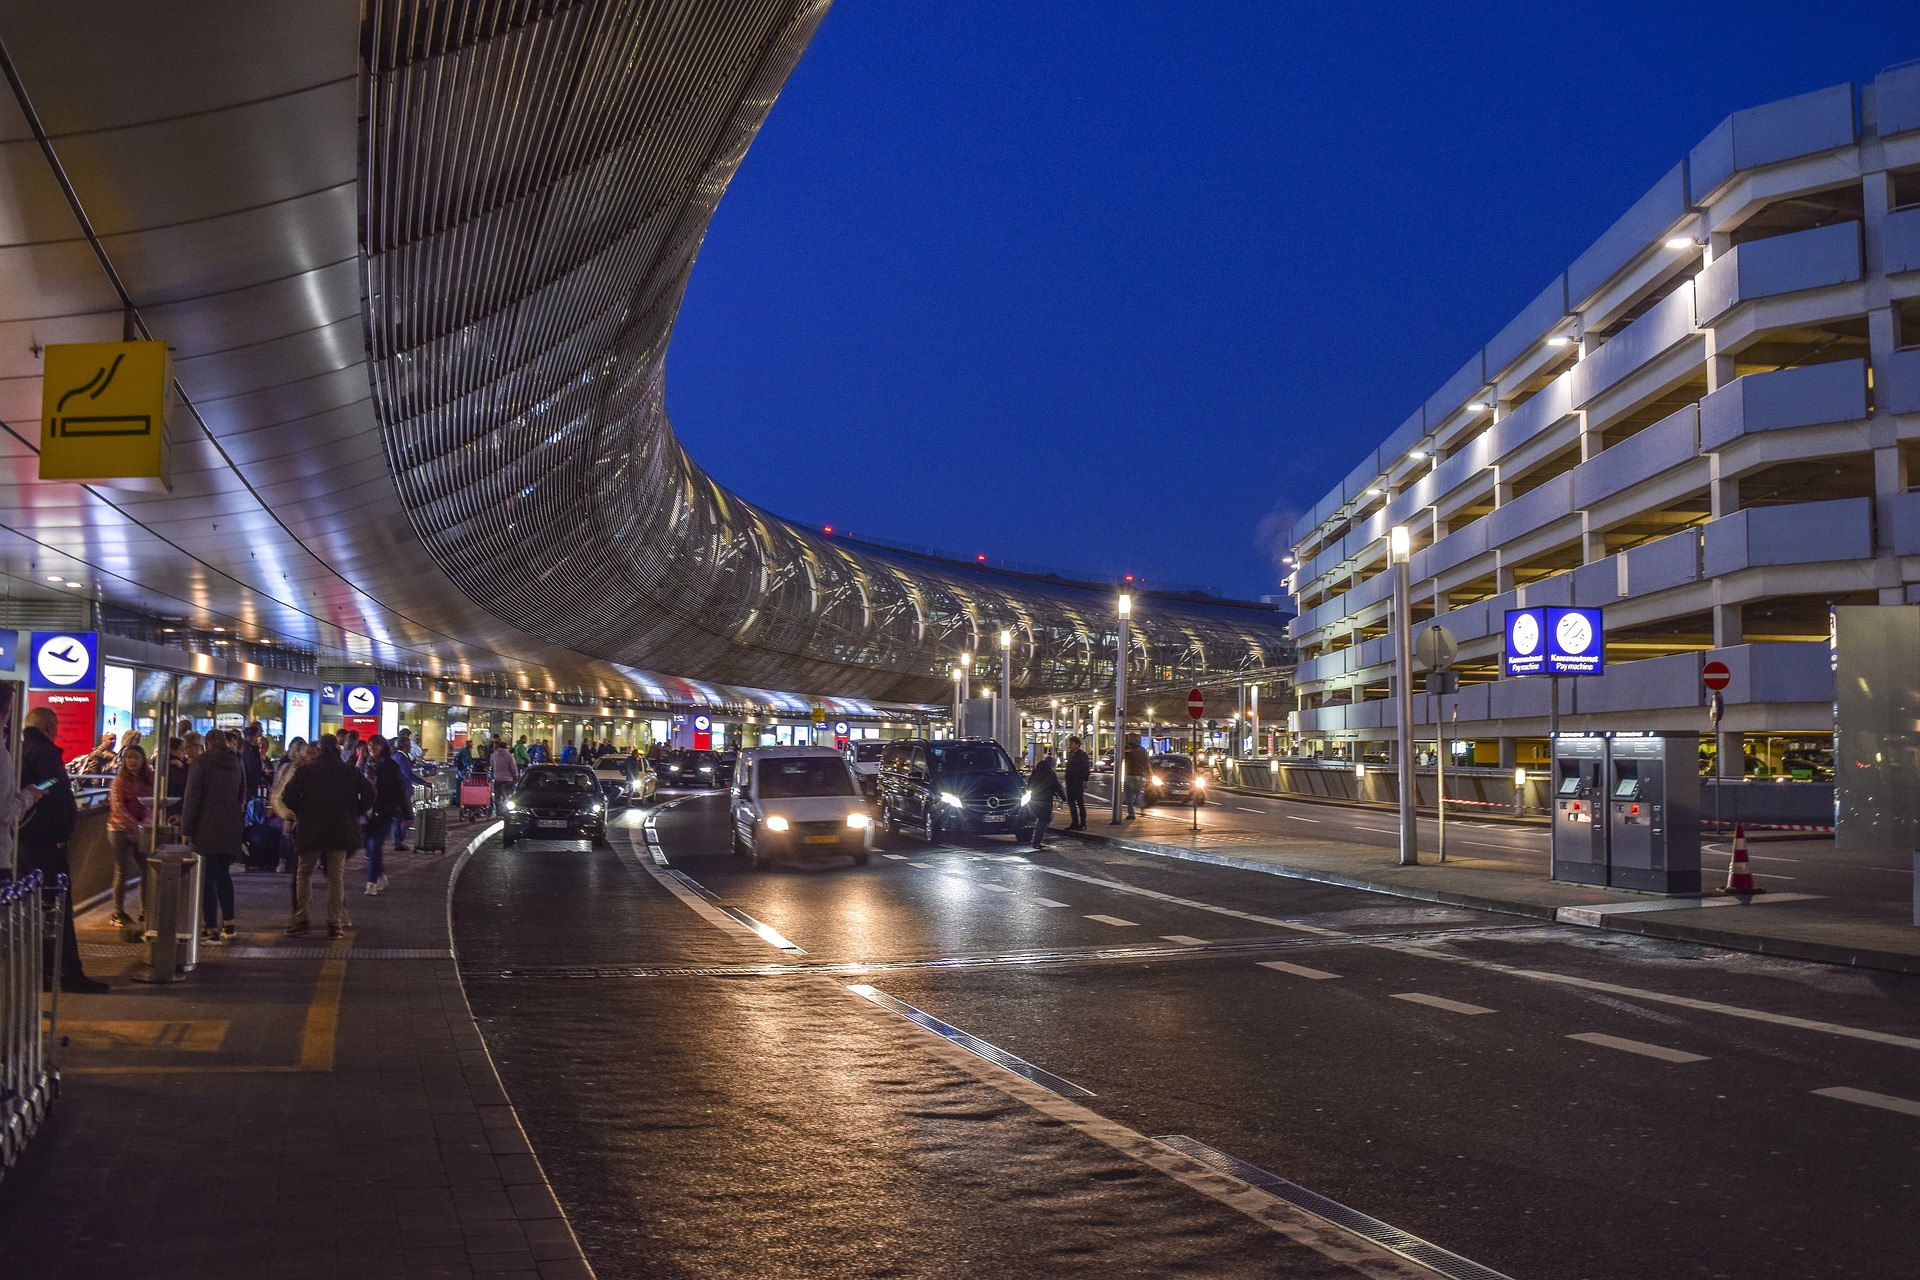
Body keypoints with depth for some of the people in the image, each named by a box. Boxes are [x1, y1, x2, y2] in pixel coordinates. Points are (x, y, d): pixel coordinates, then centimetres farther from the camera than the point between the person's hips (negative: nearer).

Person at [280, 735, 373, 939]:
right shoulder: (349, 771, 1)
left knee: (304, 872, 13)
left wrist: (300, 812, 10)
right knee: (336, 875, 5)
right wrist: (356, 813, 10)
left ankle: (299, 919, 9)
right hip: (341, 830, 1)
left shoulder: (305, 770, -1)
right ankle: (336, 923, 1)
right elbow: (368, 793, -2)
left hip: (310, 830, 0)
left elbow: (288, 797, -7)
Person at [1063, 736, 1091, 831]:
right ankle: (1074, 823, 15)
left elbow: (1086, 769, -13)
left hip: (1078, 783, -8)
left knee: (1080, 803, -2)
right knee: (1071, 803, 9)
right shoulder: (1070, 755, 15)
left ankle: (1082, 824, 2)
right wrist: (1067, 780, 15)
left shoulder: (1082, 755, -9)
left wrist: (1084, 781, -19)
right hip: (1070, 782, 8)